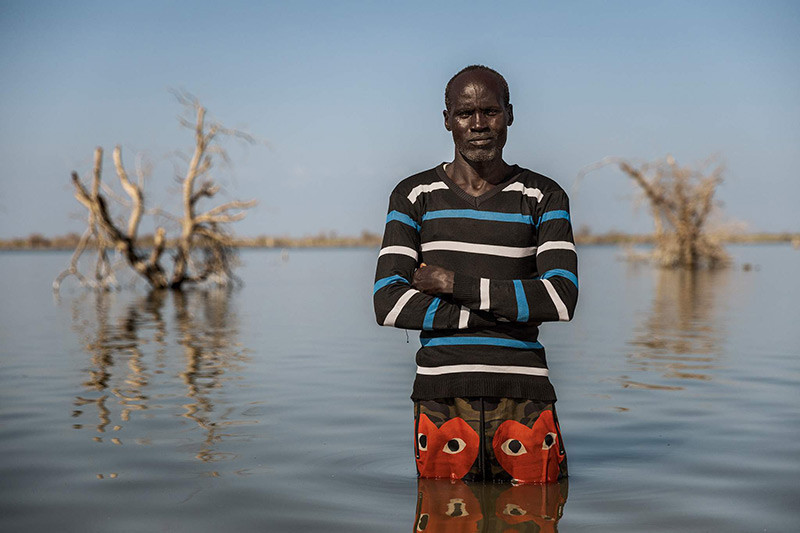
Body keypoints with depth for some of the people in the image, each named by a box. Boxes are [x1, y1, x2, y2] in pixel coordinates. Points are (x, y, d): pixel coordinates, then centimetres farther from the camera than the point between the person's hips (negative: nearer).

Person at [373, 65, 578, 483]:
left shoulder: (543, 197, 8)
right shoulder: (415, 196, 8)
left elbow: (561, 299, -7)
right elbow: (388, 304, -5)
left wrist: (456, 284, -10)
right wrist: (496, 313, -10)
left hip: (523, 399, 0)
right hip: (442, 398, 0)